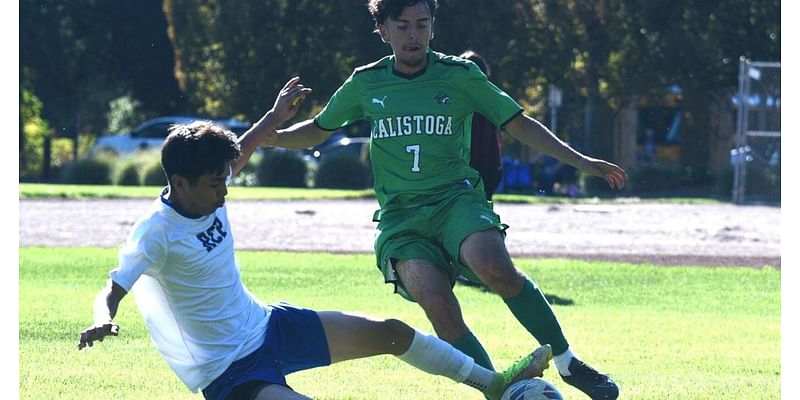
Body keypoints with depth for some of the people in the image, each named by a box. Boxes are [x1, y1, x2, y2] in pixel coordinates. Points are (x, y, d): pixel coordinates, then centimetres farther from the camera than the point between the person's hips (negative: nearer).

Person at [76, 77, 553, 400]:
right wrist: (102, 322, -53)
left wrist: (276, 117, 26)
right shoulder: (158, 230, -25)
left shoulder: (207, 194, -1)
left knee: (391, 332, 14)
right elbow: (113, 291, -32)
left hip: (270, 325, 10)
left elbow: (235, 155, 22)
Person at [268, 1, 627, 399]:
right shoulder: (365, 84, 8)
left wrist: (580, 161, 2)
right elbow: (317, 130, 22)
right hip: (400, 217, 1)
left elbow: (520, 125, 9)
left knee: (495, 268, -33)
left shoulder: (460, 76, 3)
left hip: (455, 198, -1)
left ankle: (567, 362, -18)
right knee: (438, 306, -27)